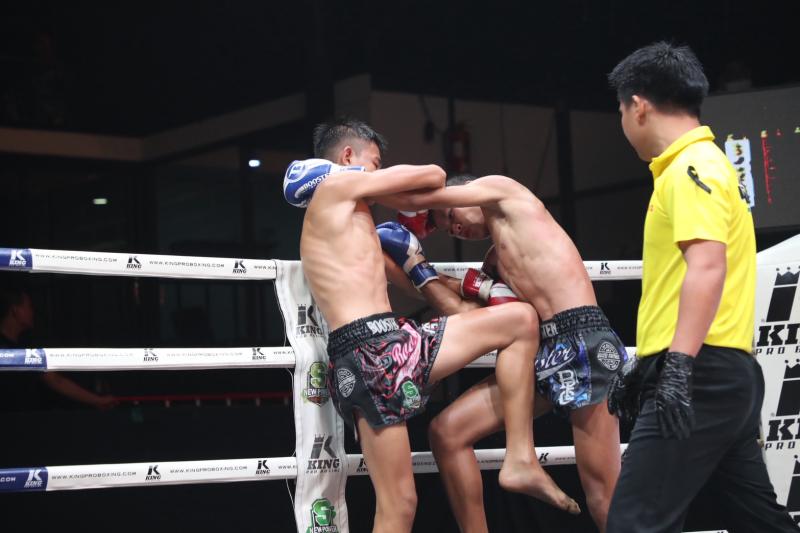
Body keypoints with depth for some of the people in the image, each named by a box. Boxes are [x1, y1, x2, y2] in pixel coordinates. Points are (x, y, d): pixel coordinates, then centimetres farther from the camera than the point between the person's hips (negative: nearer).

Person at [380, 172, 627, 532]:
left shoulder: (505, 192, 10)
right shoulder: (495, 261, 28)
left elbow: (420, 199, 8)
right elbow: (462, 313, 18)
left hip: (583, 342, -9)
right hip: (541, 351, 9)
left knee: (602, 489, -11)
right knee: (446, 431, 3)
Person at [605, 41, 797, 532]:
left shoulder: (693, 165, -9)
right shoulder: (698, 165, 21)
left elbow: (708, 265, -23)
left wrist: (678, 365, -30)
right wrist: (651, 365, 30)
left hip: (702, 374, -10)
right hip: (728, 373, 10)